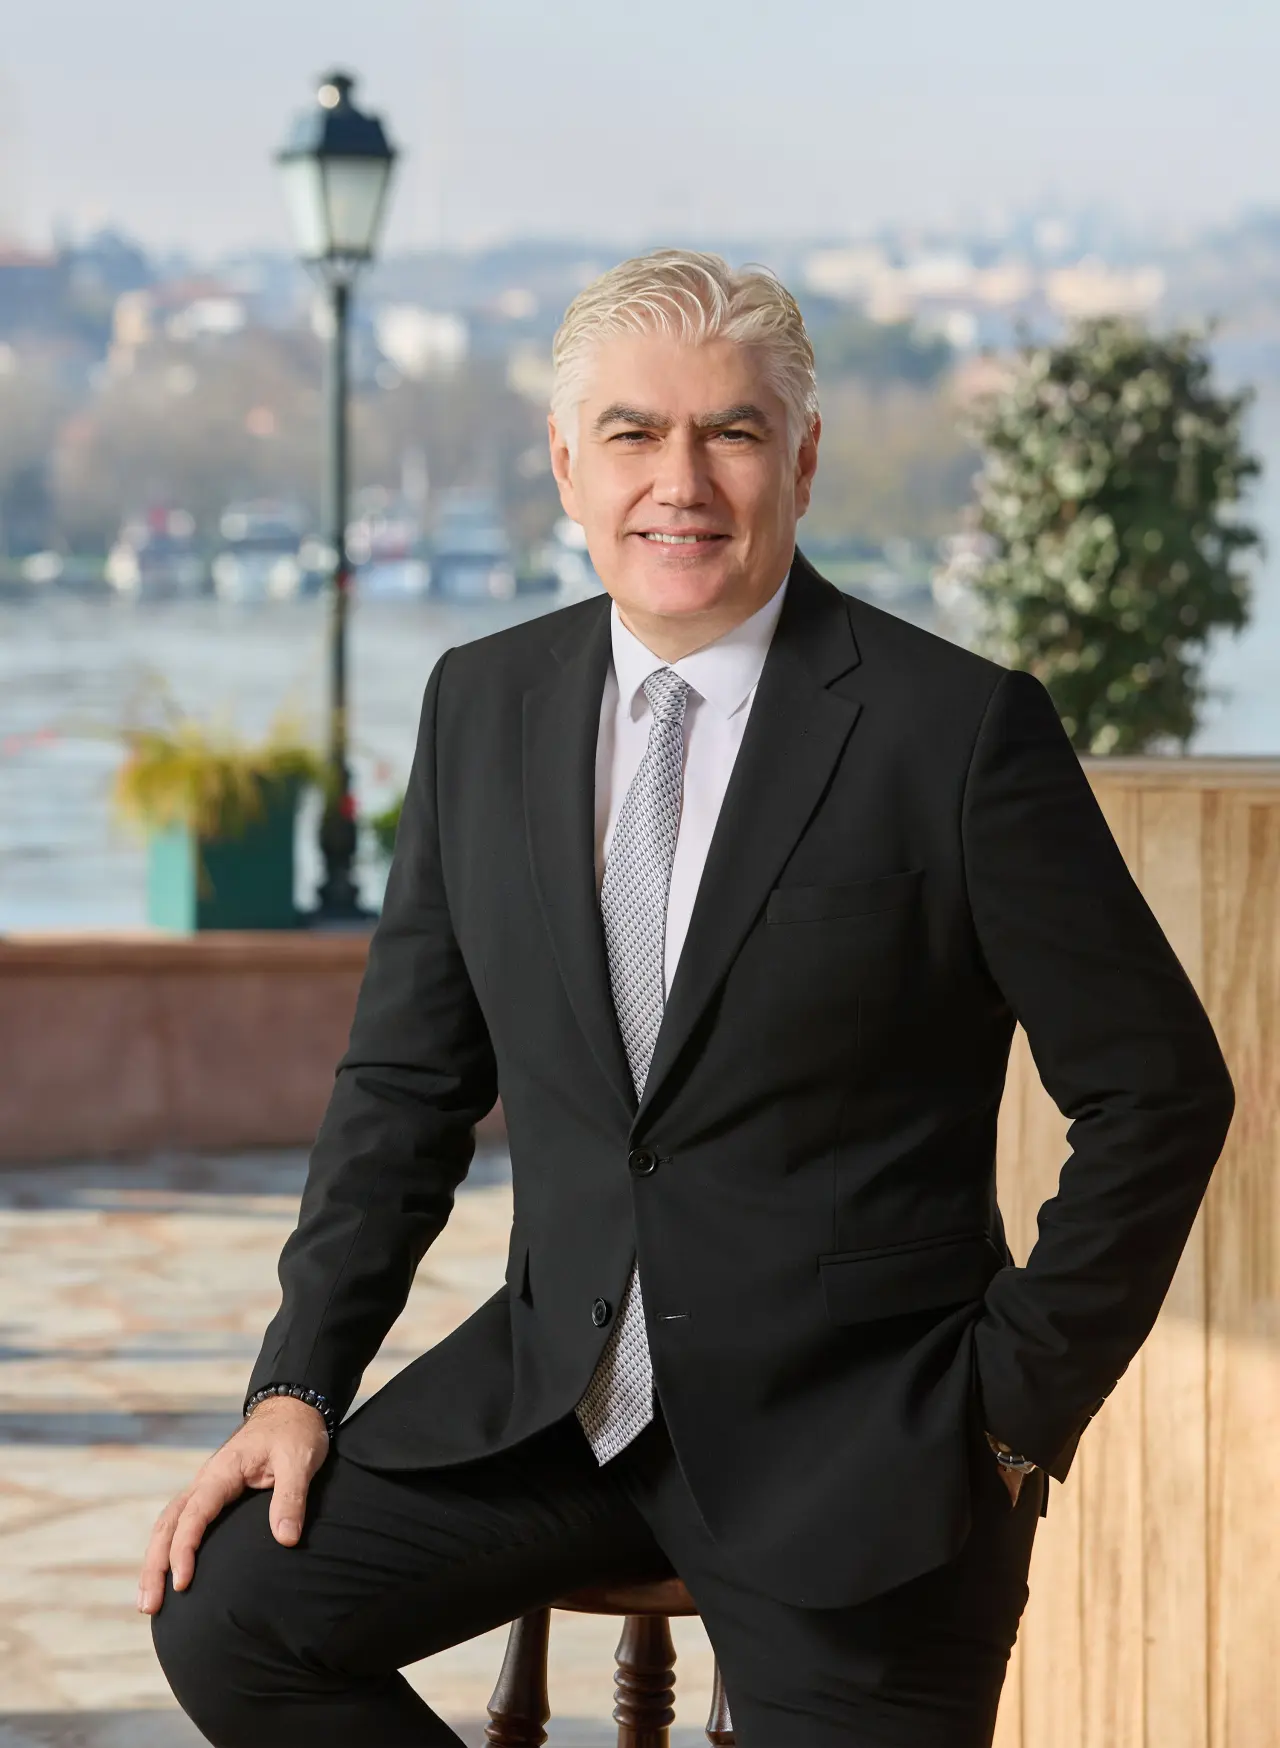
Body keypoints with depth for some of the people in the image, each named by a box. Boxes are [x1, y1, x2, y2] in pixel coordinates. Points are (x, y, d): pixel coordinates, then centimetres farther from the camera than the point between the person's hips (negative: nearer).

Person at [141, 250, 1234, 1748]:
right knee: (228, 1610, -11)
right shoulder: (482, 703, 5)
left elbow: (1158, 1089, -5)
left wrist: (1020, 1402, -6)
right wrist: (300, 1384, 1)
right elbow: (408, 1078, 11)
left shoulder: (961, 728, -10)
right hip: (554, 1389, 4)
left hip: (847, 1437, -4)